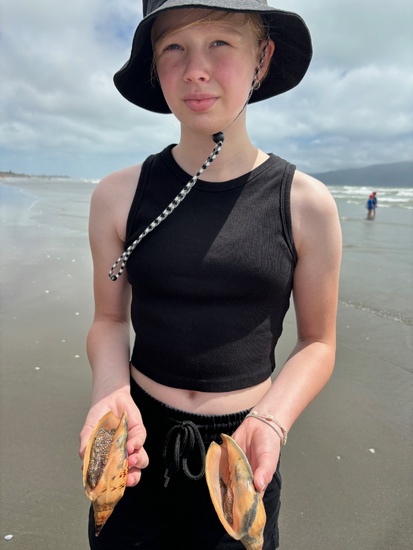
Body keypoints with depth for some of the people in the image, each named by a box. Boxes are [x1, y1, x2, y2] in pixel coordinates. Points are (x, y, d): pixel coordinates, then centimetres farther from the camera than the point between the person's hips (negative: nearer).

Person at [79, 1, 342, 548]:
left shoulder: (307, 204, -11)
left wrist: (272, 421, -18)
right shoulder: (118, 196, -8)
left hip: (242, 448, 0)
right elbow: (110, 319, 2)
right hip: (139, 441, 2)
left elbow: (317, 341, -2)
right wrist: (111, 390, -17)